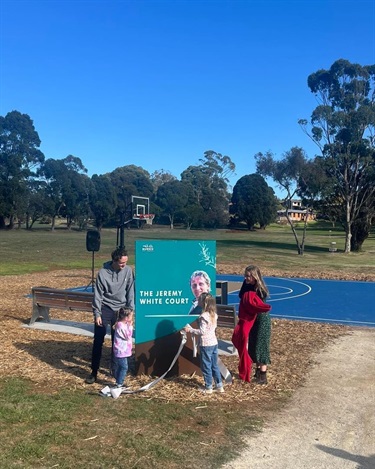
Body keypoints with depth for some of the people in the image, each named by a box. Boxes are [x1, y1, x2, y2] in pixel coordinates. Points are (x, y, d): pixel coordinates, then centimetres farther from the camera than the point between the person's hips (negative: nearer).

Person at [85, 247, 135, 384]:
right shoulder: (103, 273, -14)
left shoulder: (128, 271, -7)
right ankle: (94, 372, 6)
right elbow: (98, 295, -9)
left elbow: (130, 292, 1)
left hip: (120, 309, 2)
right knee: (98, 341, -3)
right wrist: (97, 314, -11)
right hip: (105, 308, -2)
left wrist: (130, 310, -1)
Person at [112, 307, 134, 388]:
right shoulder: (120, 325, -22)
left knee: (118, 367, 17)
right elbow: (128, 336, -22)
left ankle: (118, 382, 26)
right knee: (124, 367, -7)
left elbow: (129, 335, 18)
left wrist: (129, 326, 8)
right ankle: (119, 384, -2)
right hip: (121, 351, -10)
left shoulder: (124, 324, 8)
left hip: (123, 350, 10)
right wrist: (130, 326, -18)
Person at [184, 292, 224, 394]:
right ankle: (219, 386, 19)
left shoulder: (204, 316, -19)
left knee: (206, 366, 5)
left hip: (206, 344, -8)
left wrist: (190, 330, -13)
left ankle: (208, 387, 13)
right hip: (214, 342, 8)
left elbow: (202, 331, -20)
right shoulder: (213, 314, 5)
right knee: (214, 365, 15)